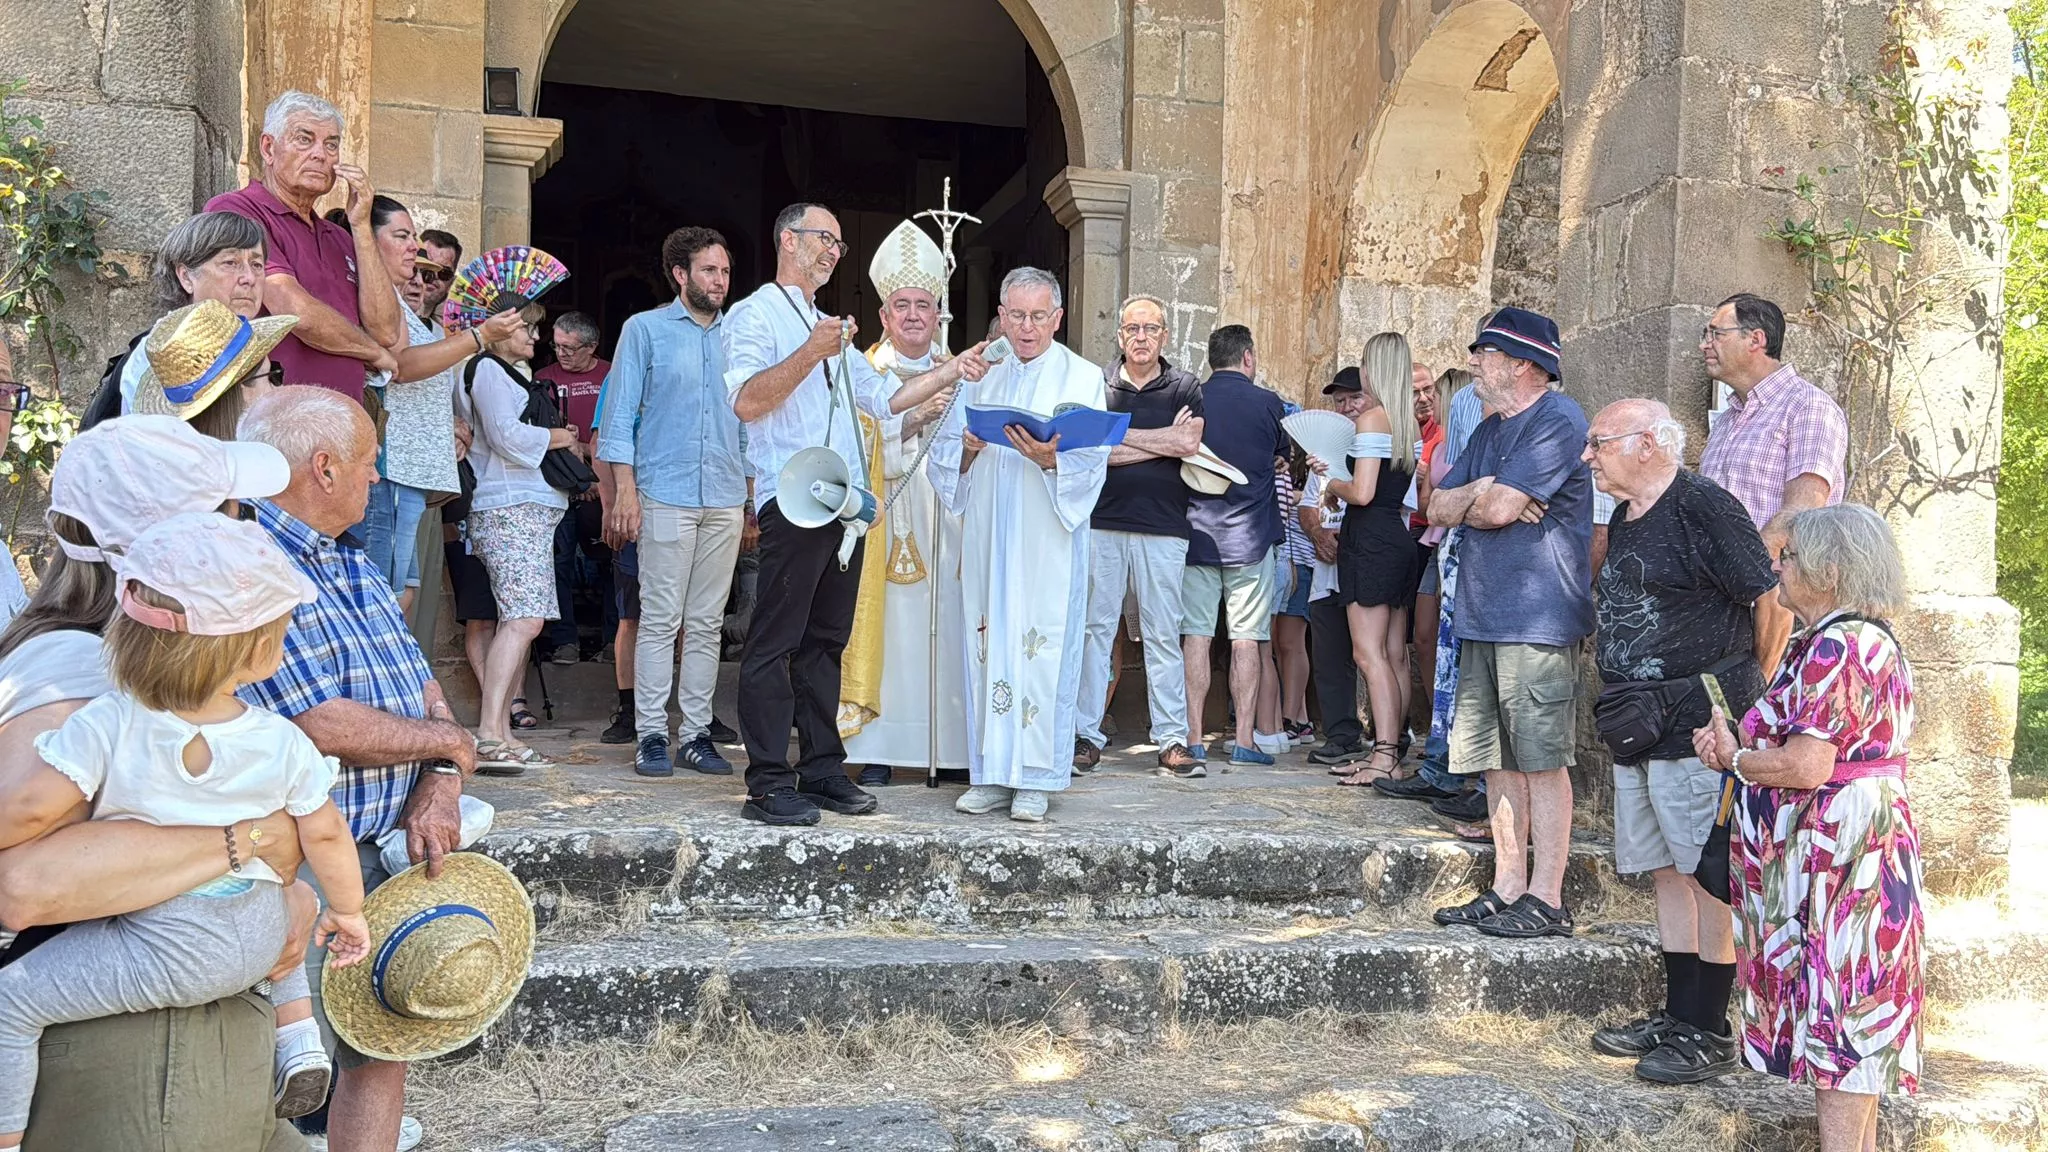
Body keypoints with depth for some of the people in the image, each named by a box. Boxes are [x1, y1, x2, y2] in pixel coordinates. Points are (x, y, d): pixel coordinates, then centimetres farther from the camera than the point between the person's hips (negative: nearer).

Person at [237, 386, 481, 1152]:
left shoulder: (356, 571, 14)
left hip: (375, 856, 9)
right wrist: (444, 740, -7)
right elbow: (323, 727, -23)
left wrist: (440, 786, -8)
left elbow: (427, 695, 12)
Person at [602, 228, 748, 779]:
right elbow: (620, 415, 2)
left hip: (726, 500, 4)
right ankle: (651, 735, 2)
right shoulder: (646, 329, 6)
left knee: (707, 622, 6)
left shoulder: (738, 336, 15)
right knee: (660, 618, -4)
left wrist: (755, 493, 11)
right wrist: (624, 490, -8)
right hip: (665, 496, -3)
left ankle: (696, 732, 11)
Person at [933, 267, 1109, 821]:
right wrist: (968, 448, -11)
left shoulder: (1083, 378, 5)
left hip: (1048, 544, -3)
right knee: (987, 647, 3)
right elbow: (943, 454, 10)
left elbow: (1092, 463, -6)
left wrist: (1051, 459, -24)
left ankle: (1036, 779, 3)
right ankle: (991, 774, 11)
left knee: (1042, 650, -4)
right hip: (987, 540, 3)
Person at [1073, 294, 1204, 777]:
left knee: (1163, 636, 3)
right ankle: (1087, 734, 7)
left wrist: (1118, 436, -5)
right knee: (1094, 630, 1)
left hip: (1163, 527, 0)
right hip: (1101, 523, 0)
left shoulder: (1184, 387, 9)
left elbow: (1189, 441, -7)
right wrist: (1164, 441, -6)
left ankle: (1172, 738, 7)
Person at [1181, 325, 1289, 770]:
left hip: (1196, 532, 1)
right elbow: (1284, 452, 15)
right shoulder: (1267, 403, -2)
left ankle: (1193, 737, 4)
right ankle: (1244, 740, 3)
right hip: (1250, 534, -1)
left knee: (1195, 635, 4)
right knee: (1247, 636, 2)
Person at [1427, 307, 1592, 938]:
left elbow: (1499, 508, -17)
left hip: (1538, 619, -9)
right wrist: (1483, 492, -6)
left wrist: (1468, 499, 4)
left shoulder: (1558, 421, -9)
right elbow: (1439, 509, 13)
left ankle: (1546, 899, 1)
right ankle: (1507, 888, 18)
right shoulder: (1491, 430, 21)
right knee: (1499, 760, 11)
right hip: (1483, 618, 9)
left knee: (1542, 759, -4)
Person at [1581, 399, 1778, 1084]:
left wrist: (1754, 697, -6)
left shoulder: (1702, 506, -12)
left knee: (1710, 876, -1)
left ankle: (1710, 1034, 7)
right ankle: (1678, 1017, 24)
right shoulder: (1624, 518, 15)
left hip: (1699, 726, -9)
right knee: (1667, 872, 14)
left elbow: (1772, 598, -12)